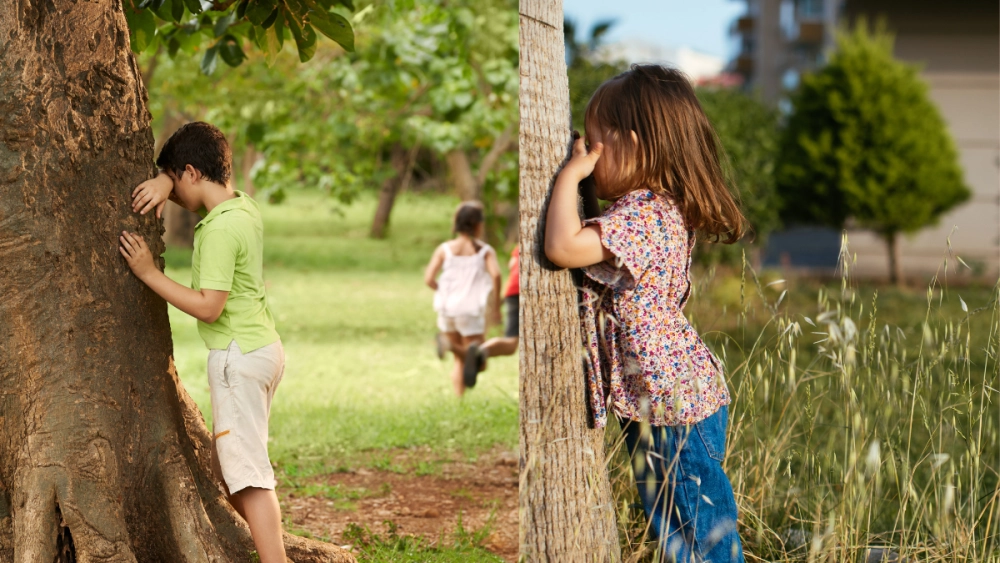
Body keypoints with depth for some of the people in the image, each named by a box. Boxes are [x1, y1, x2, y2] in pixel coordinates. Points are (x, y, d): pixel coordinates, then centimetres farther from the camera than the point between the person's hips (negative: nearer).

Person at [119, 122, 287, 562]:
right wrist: (164, 181, 2)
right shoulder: (245, 206, 8)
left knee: (247, 475, -11)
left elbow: (209, 307, -22)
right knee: (225, 468, 18)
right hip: (263, 346, 10)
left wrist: (149, 273, -17)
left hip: (238, 356, -10)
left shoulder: (219, 229, -19)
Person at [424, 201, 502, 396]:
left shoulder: (444, 249, 5)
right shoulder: (485, 251, 1)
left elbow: (429, 279, -3)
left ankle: (459, 398, -1)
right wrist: (496, 305, -7)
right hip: (471, 310, -3)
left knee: (460, 360, 21)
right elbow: (495, 274, -16)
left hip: (447, 309, 3)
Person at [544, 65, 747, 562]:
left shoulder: (639, 214, -22)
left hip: (672, 400, -10)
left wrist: (570, 175, -21)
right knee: (666, 518, 20)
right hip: (658, 396, 10)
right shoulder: (663, 206, 9)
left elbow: (562, 247, -33)